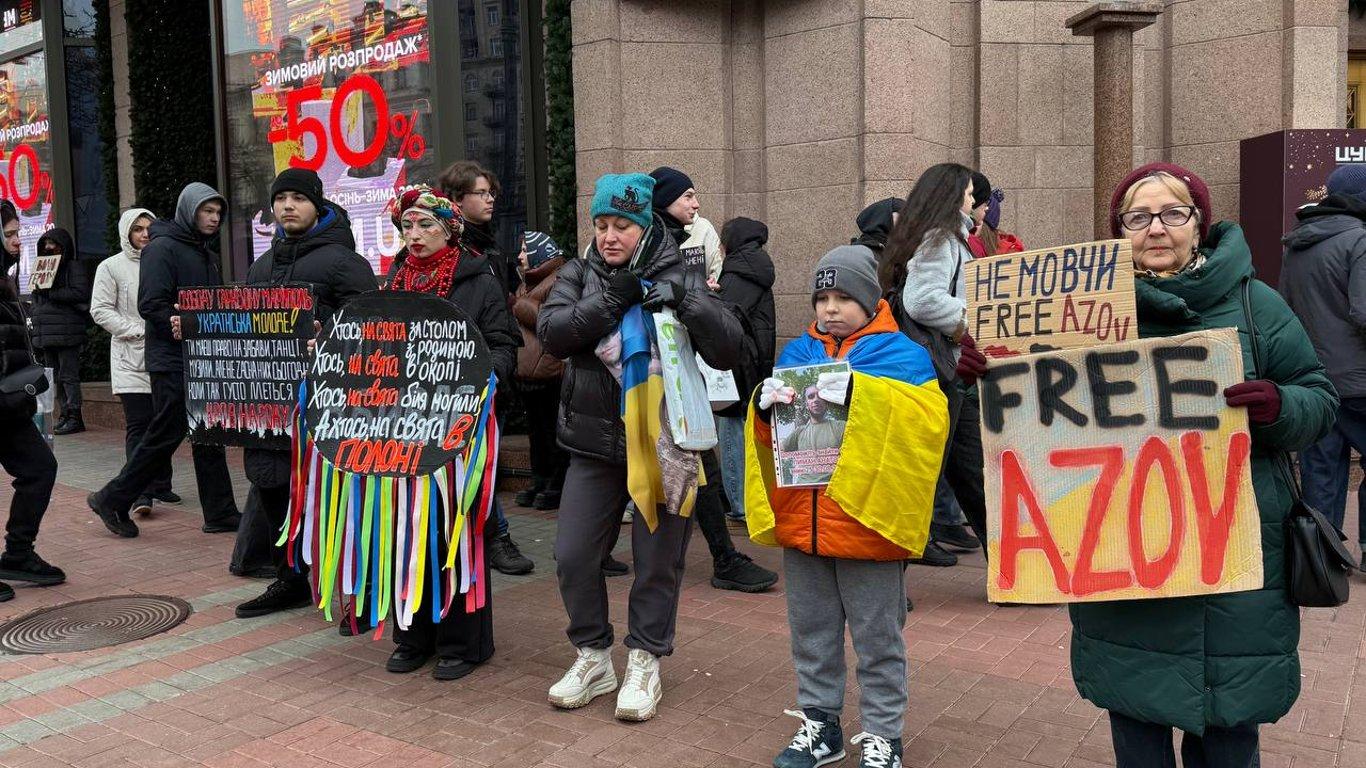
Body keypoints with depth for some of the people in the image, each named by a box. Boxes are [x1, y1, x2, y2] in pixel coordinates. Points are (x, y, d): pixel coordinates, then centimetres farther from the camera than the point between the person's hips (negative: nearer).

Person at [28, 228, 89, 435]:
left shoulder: (74, 268, -1)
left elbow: (80, 293, -15)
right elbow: (36, 296, 26)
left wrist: (50, 292, -14)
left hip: (67, 332, -8)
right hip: (46, 333, 8)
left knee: (68, 376, -9)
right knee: (57, 378, 10)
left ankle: (74, 417, -7)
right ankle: (65, 415, 15)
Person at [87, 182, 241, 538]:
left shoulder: (205, 254, 19)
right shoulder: (162, 248, -8)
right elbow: (150, 304, -17)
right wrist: (176, 326, -27)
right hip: (173, 361, -8)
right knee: (165, 436, -3)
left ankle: (220, 513, 12)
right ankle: (112, 500, 14)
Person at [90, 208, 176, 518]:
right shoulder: (111, 266, 2)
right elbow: (101, 310, -2)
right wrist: (138, 330, -11)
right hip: (130, 357, -3)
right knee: (138, 425, -7)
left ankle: (161, 484, 20)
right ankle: (142, 492, -8)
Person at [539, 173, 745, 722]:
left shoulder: (678, 278, -1)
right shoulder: (579, 275, 5)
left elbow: (728, 350, -10)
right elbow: (551, 333, -12)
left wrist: (686, 300, -22)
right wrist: (610, 300, -20)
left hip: (663, 444, -2)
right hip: (594, 443, 2)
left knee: (657, 560, 7)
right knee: (573, 556, 5)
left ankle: (645, 662, 27)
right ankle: (594, 659, 27)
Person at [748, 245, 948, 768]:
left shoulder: (901, 354, -2)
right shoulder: (798, 353, 11)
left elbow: (928, 417, -18)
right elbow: (769, 432, 9)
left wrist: (860, 392, -29)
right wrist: (765, 404, -14)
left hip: (869, 520, -4)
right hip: (802, 521, 5)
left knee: (877, 638, 8)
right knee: (811, 632, 16)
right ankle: (819, 725, 31)